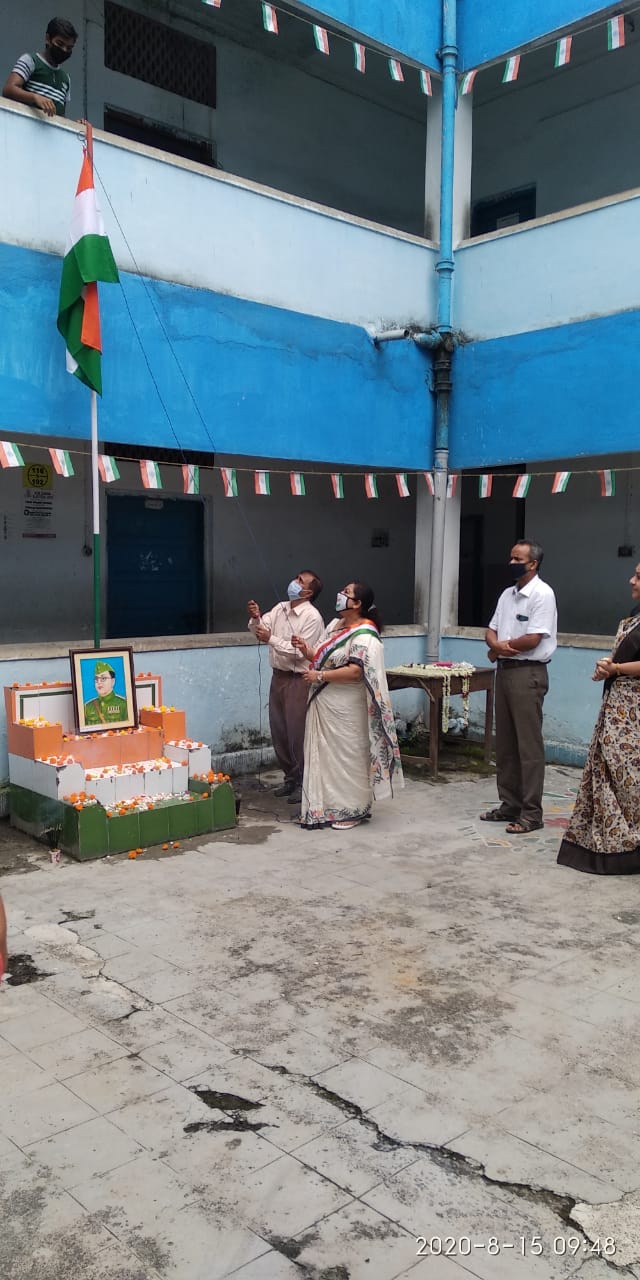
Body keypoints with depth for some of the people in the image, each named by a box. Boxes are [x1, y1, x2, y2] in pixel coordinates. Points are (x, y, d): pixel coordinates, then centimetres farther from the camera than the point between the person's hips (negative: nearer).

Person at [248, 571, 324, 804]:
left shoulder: (312, 617, -15)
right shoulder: (280, 608, 8)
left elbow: (299, 651, -19)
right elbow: (259, 630, 3)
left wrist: (271, 639, -24)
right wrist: (255, 618, -18)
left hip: (298, 680, -7)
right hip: (278, 677, 7)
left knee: (298, 734, -2)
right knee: (278, 732, 13)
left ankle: (305, 783, 13)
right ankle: (291, 778, 28)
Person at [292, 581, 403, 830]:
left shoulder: (363, 635, -16)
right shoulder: (335, 625, 11)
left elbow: (356, 671, -26)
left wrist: (320, 676, -22)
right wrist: (307, 652, 1)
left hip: (345, 710, -9)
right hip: (323, 705, 9)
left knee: (348, 757, 1)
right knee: (325, 756, 13)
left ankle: (353, 810, 13)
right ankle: (326, 807, 23)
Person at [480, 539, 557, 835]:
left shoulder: (542, 594, -11)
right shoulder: (507, 594, 14)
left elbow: (532, 640, -18)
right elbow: (491, 631, 14)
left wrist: (499, 648, -5)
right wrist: (497, 645, -9)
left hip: (528, 674, -8)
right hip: (504, 670, 9)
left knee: (528, 745, -4)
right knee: (504, 743, 12)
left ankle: (531, 813, 2)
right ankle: (509, 804, 22)